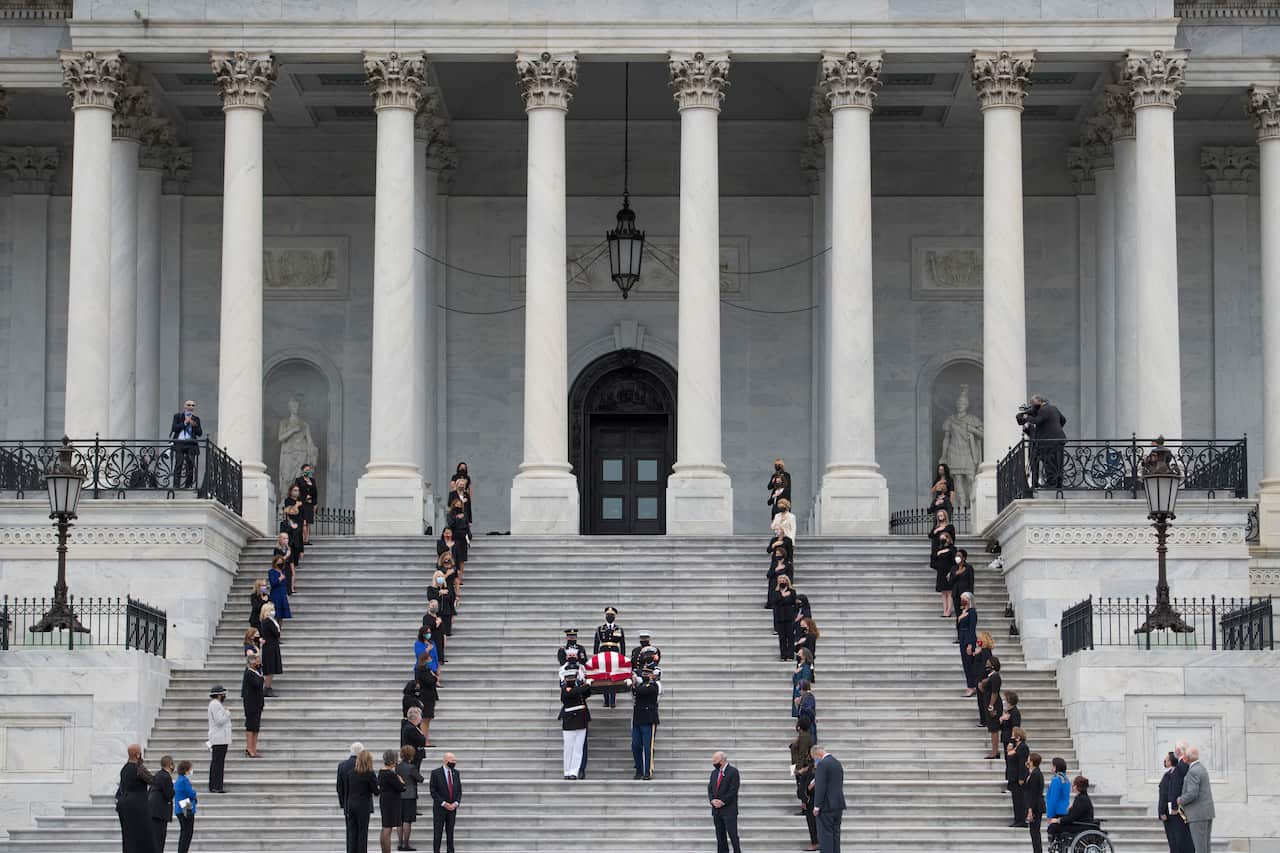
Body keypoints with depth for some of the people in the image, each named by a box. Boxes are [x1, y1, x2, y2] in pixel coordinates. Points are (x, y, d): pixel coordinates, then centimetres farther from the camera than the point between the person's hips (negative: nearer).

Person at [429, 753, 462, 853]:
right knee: (438, 832, -1)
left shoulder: (456, 773, 8)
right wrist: (444, 803, -14)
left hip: (452, 807, 4)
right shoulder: (436, 773, -7)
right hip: (439, 807, -4)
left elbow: (459, 790, 11)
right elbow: (433, 791, -9)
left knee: (450, 832, 6)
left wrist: (456, 803, -5)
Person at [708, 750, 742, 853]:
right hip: (716, 810, 7)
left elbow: (733, 790, -12)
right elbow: (710, 788, 13)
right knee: (720, 837, 6)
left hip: (729, 809, -7)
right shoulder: (714, 772, 16)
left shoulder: (733, 771, -5)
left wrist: (723, 802, -15)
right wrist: (713, 800, -5)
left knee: (733, 835, -9)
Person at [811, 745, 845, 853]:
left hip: (826, 806, -9)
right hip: (838, 805, 9)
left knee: (825, 835, -6)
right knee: (835, 833, 11)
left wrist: (817, 806, -15)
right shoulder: (837, 763, 14)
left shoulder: (822, 764, -14)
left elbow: (820, 787, -19)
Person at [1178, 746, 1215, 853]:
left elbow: (1192, 794, -24)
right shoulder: (1202, 769, 16)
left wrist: (1180, 801, -7)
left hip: (1198, 814, -10)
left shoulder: (1193, 772, -17)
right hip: (1207, 812, 10)